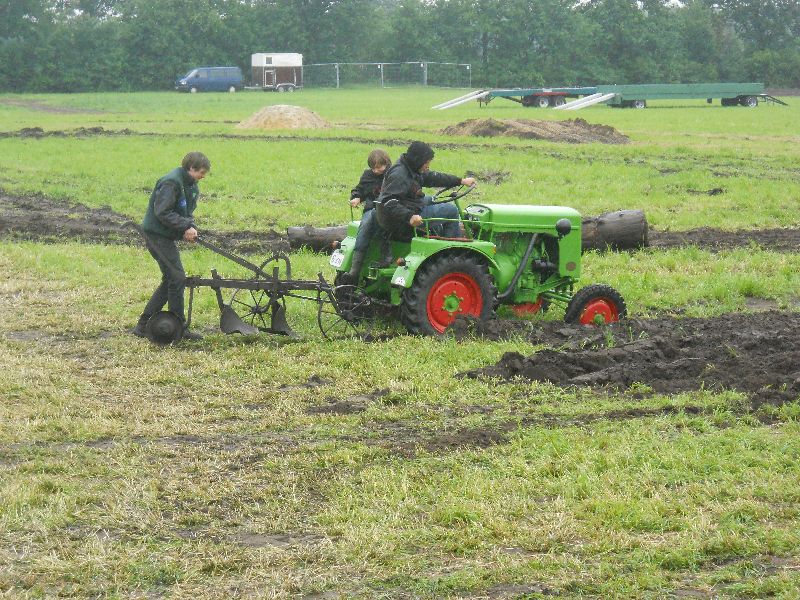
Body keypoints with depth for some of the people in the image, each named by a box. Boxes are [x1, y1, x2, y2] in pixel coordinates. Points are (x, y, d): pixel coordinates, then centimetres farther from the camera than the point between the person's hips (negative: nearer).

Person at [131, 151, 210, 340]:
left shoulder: (191, 186, 12)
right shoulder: (171, 182, -20)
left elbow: (187, 212, 17)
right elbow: (162, 212, -24)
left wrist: (191, 227, -5)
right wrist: (185, 227, -24)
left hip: (165, 236, 10)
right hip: (156, 233, -10)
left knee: (170, 280, 12)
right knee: (177, 279, -8)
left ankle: (142, 325, 16)